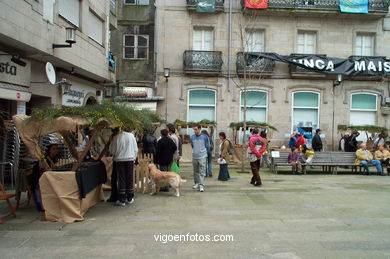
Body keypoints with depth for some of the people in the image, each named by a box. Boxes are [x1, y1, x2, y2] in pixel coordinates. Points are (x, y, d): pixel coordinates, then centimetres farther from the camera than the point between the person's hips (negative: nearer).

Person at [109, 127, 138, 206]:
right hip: (130, 159, 2)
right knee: (130, 179, 10)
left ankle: (122, 200, 5)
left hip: (119, 160, -2)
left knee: (121, 179, 3)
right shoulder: (131, 135, 3)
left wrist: (115, 155, 22)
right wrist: (134, 159, 15)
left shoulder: (115, 138, -5)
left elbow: (112, 151, 2)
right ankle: (130, 199, 17)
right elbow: (136, 149, 7)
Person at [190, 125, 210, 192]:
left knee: (202, 172, -7)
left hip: (202, 157, -3)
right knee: (196, 171, 13)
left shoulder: (204, 137, -5)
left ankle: (201, 185, -8)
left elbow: (208, 146, 6)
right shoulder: (192, 137, 3)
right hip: (194, 157, 4)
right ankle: (197, 183, 27)